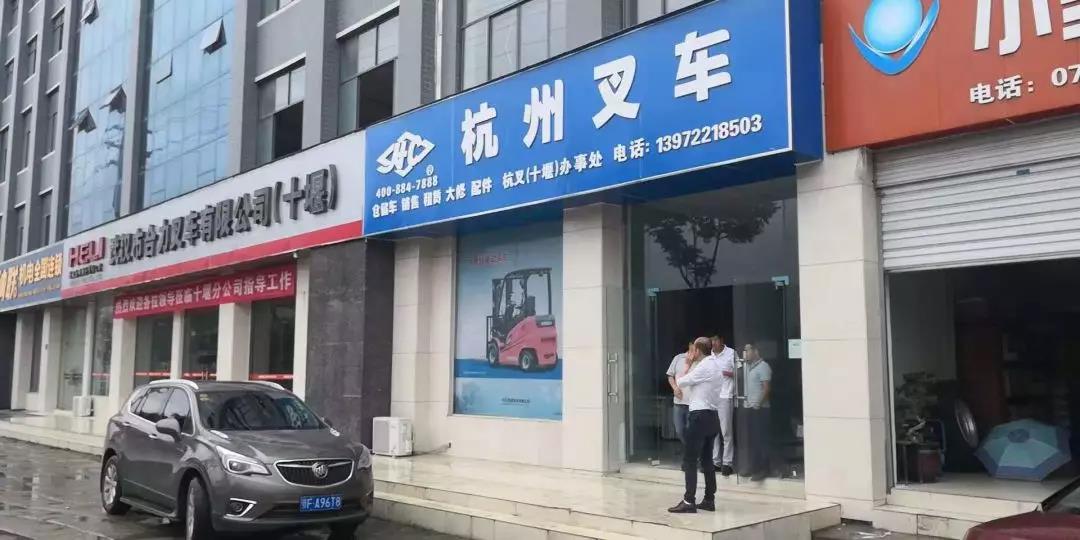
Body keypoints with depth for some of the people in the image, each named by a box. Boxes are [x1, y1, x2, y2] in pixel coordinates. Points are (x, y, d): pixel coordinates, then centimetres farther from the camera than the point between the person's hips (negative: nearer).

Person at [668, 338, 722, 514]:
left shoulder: (703, 367, -14)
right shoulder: (714, 366, 15)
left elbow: (680, 381, -9)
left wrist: (688, 364, 1)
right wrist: (691, 365, 12)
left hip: (700, 416, -10)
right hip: (711, 416, 10)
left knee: (689, 460, -6)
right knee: (706, 459, 13)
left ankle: (689, 502, -7)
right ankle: (709, 500, 15)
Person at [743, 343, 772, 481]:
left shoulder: (763, 366, -10)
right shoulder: (749, 367, 16)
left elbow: (767, 388, -17)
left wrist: (759, 403, -21)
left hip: (760, 409, -9)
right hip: (750, 408, 9)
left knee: (761, 439, -5)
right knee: (753, 439, 11)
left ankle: (763, 469, -2)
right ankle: (754, 468, 17)